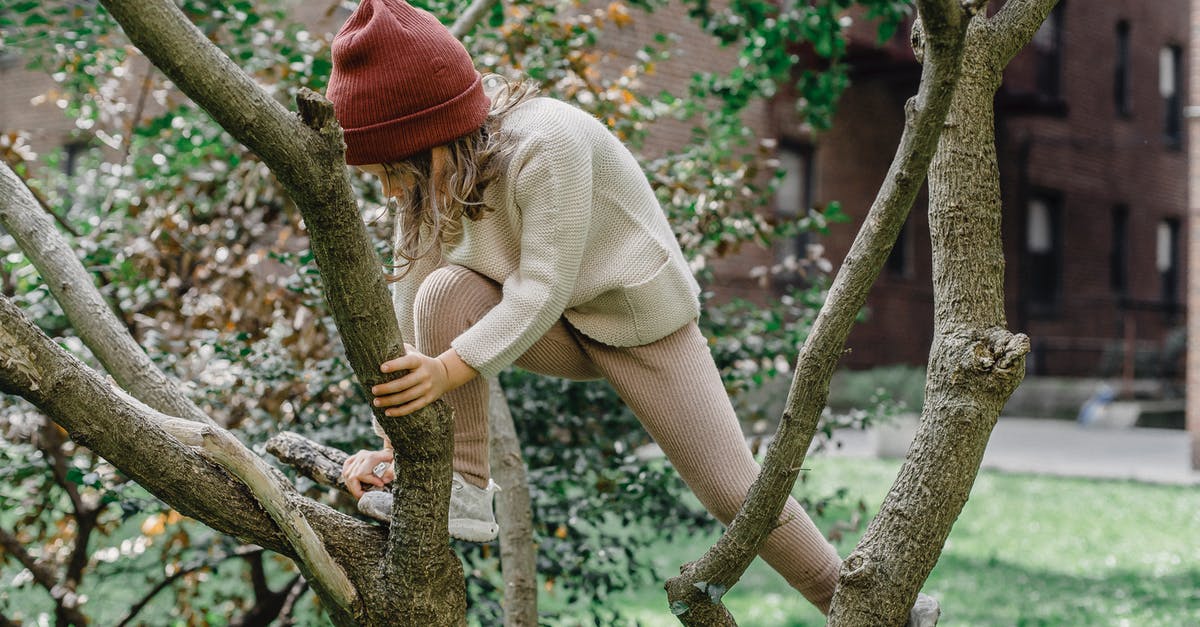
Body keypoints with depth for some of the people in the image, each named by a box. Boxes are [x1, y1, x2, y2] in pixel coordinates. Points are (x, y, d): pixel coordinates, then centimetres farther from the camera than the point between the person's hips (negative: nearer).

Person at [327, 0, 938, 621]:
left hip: (644, 326, -5)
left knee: (734, 491, -5)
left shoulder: (546, 142, -33)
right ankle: (464, 492, -15)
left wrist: (449, 370, -46)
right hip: (558, 331, 5)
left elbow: (543, 290, -35)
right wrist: (391, 441, -19)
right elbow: (411, 309, -13)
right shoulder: (429, 177, -12)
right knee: (445, 292, -23)